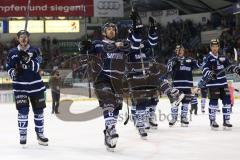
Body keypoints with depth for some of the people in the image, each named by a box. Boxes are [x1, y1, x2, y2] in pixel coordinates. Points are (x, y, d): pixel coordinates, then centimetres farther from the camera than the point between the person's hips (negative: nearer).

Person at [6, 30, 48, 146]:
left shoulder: (35, 51, -1)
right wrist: (13, 72, -16)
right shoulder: (12, 53, 2)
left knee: (38, 109, 7)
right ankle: (22, 135, 1)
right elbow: (8, 68, 7)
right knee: (23, 110, -9)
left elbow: (36, 68, -12)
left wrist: (27, 59, -29)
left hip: (35, 85, 1)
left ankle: (40, 134, 20)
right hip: (20, 86, -1)